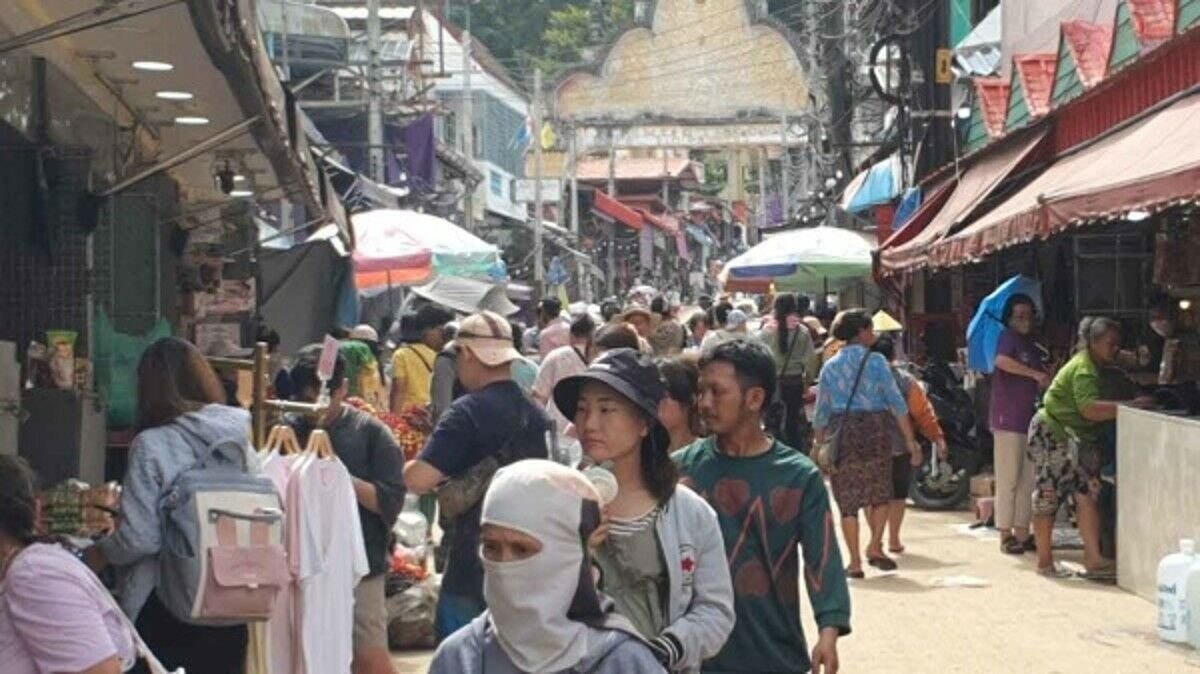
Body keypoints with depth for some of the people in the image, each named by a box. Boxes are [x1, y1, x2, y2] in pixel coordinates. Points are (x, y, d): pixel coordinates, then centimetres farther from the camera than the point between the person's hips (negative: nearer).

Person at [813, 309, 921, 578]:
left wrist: (819, 446, 14)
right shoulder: (875, 362, -2)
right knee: (880, 493, 16)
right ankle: (875, 546, 0)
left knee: (848, 499, 6)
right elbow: (896, 403, -5)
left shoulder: (830, 367, 7)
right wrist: (910, 440, -3)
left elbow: (821, 412, 7)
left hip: (842, 434, 2)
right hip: (875, 429, -2)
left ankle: (855, 562, 5)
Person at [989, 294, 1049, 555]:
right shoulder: (1009, 337, -6)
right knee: (1008, 480, -4)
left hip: (1030, 420, 8)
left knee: (1028, 480, 10)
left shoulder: (1031, 345, 19)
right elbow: (1002, 360, -28)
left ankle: (1022, 533, 16)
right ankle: (1006, 535, 0)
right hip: (1008, 418, -8)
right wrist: (1036, 374, -26)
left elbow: (1041, 383, 25)